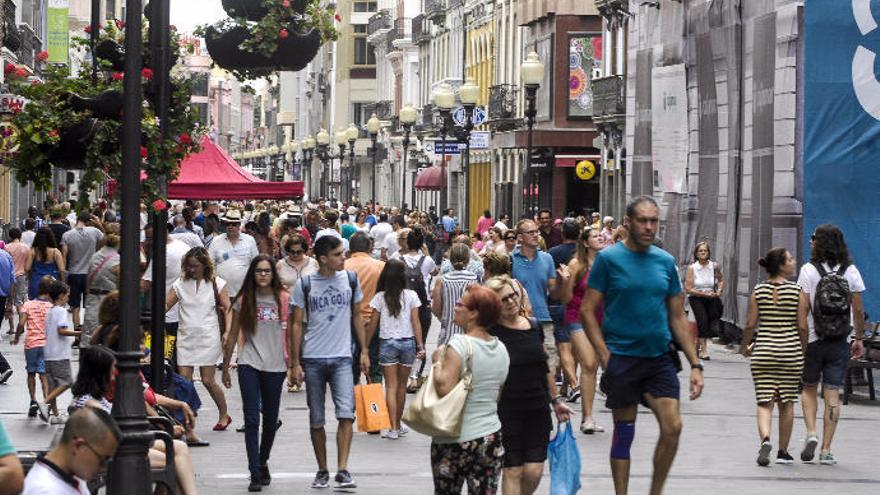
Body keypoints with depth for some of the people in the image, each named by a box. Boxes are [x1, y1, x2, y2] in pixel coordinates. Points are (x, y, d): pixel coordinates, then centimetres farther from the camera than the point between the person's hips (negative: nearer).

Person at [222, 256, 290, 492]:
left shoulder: (283, 299, 2)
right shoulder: (243, 300, 3)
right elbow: (233, 335, 8)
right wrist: (225, 367, 9)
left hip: (275, 366, 1)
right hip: (249, 364, -1)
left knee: (270, 420, 12)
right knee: (251, 419, -9)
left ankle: (263, 462, 35)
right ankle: (255, 473, -9)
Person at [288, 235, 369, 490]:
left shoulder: (350, 280, 4)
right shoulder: (304, 285, -3)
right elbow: (296, 324, 1)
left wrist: (364, 350, 10)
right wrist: (295, 362, -2)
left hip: (342, 357, 1)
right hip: (313, 358, 0)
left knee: (346, 414, -14)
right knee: (316, 420, 7)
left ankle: (342, 470, -13)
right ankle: (322, 471, 20)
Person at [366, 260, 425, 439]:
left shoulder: (380, 297, -5)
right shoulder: (411, 296, -3)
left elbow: (372, 325, -3)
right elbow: (416, 323, -5)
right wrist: (420, 345, -2)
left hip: (387, 343, -1)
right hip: (407, 342, 1)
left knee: (391, 386, 0)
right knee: (402, 385, 14)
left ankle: (393, 429, -9)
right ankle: (398, 425, 25)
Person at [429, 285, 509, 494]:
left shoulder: (460, 345, -16)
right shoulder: (501, 349, 6)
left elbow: (444, 388, -25)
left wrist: (438, 361, -10)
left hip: (455, 440, -6)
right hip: (491, 436, 6)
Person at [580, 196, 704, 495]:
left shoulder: (665, 261, 9)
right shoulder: (609, 258, -3)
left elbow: (678, 318, 13)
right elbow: (587, 311, -4)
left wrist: (695, 364, 7)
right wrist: (605, 356, -12)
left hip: (660, 358, 3)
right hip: (622, 358, -3)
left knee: (672, 426, -8)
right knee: (624, 432, 3)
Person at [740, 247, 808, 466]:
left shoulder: (758, 291, 0)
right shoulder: (797, 291, -4)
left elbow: (750, 324, -1)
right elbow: (802, 326, -6)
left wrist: (744, 347, 15)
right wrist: (804, 350, 9)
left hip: (763, 350, 1)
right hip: (790, 350, -1)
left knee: (764, 402, 2)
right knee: (787, 403, 11)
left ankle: (765, 439, -23)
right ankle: (783, 452, 17)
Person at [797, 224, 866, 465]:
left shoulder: (809, 270, -7)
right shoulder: (851, 271, 2)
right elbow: (858, 310, 3)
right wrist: (859, 339, 12)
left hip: (812, 339, -2)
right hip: (840, 341, 2)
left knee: (809, 389, 16)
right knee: (832, 394, 3)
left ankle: (811, 433, -4)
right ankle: (826, 450, 1)